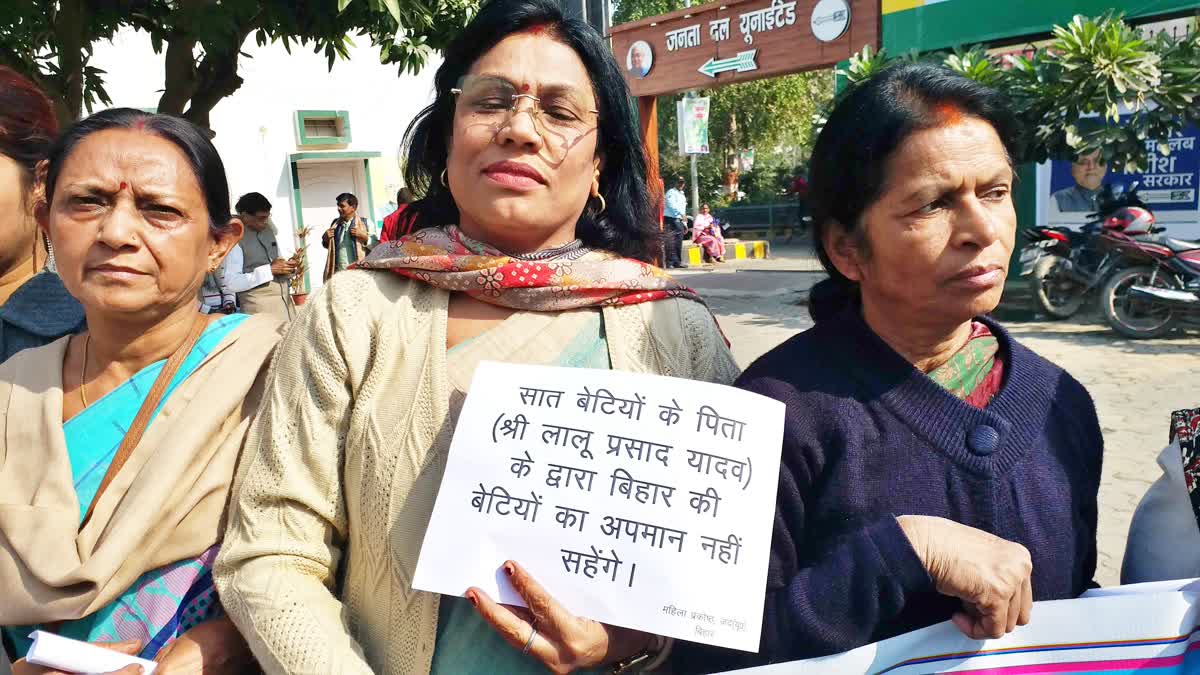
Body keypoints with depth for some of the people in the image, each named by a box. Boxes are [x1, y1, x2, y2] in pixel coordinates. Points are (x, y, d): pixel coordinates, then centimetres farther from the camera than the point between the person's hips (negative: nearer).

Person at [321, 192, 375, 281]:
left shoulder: (365, 223, 2)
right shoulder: (335, 224, 15)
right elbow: (328, 245, 26)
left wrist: (363, 236, -16)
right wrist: (325, 238, 6)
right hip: (338, 273, 4)